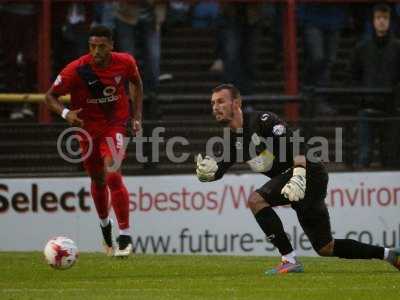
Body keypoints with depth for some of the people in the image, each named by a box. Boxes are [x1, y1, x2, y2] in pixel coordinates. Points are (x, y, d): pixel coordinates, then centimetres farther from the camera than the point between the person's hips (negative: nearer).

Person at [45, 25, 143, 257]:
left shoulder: (125, 63, -13)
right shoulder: (76, 70, -19)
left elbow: (136, 84, 10)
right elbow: (51, 95, -9)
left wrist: (137, 116, 4)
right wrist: (65, 112, -29)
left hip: (115, 126, -1)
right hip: (87, 127, 1)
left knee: (113, 175, -20)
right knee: (97, 179, 15)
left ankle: (125, 237, -15)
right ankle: (105, 224, 43)